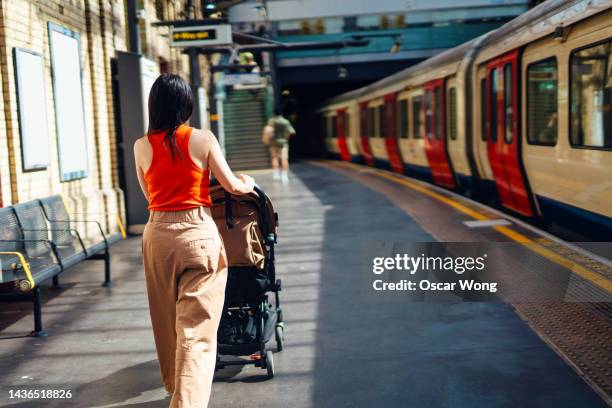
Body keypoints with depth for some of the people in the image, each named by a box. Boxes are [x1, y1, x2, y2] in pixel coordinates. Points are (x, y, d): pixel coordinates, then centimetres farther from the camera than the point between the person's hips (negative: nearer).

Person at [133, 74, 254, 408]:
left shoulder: (142, 146, 2)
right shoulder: (202, 139, -5)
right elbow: (232, 186, 3)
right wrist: (249, 184, 25)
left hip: (158, 233, 4)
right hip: (197, 233, -3)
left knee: (167, 321, 19)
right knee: (196, 327, -2)